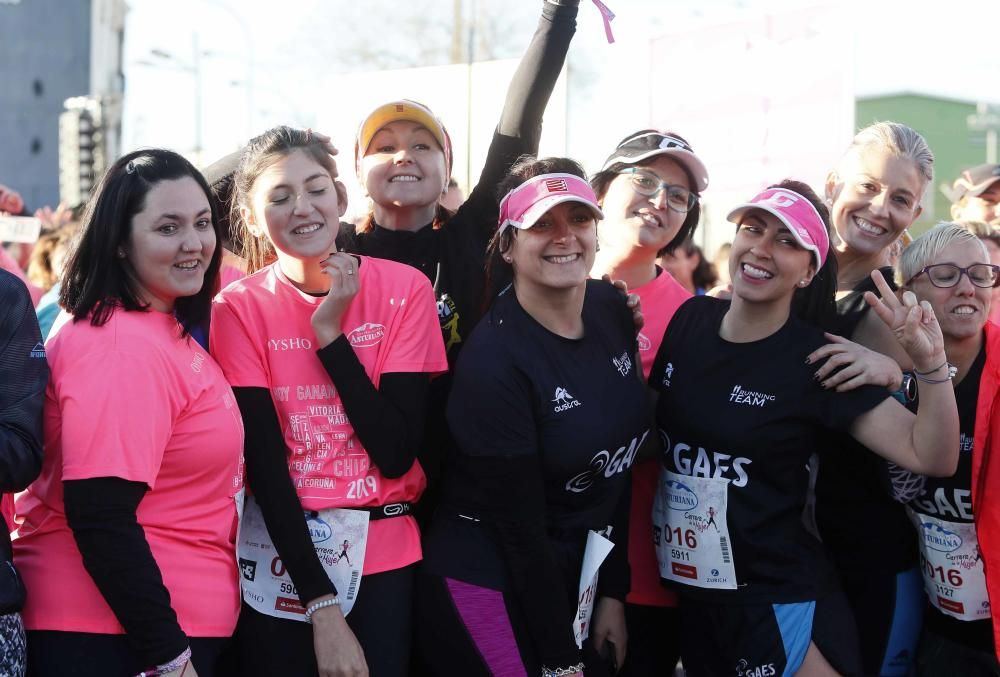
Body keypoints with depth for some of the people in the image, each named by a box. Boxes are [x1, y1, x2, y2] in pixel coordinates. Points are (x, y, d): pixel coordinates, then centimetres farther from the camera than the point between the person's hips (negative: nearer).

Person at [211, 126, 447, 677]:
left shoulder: (404, 289, -5)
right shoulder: (240, 308, -6)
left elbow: (396, 453, -11)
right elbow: (264, 461, -11)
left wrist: (330, 333, -16)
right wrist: (322, 605, -18)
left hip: (384, 554, 1)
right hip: (280, 556, 0)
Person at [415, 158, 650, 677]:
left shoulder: (613, 310, -2)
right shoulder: (493, 361, -22)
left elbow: (619, 463, 5)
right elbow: (521, 525, -18)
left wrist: (613, 591, 6)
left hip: (578, 576, 7)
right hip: (486, 583, -6)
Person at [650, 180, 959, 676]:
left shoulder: (816, 362, -12)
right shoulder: (689, 320, -1)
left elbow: (931, 457, -17)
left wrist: (930, 362, -29)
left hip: (778, 601, -5)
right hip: (685, 591, 5)